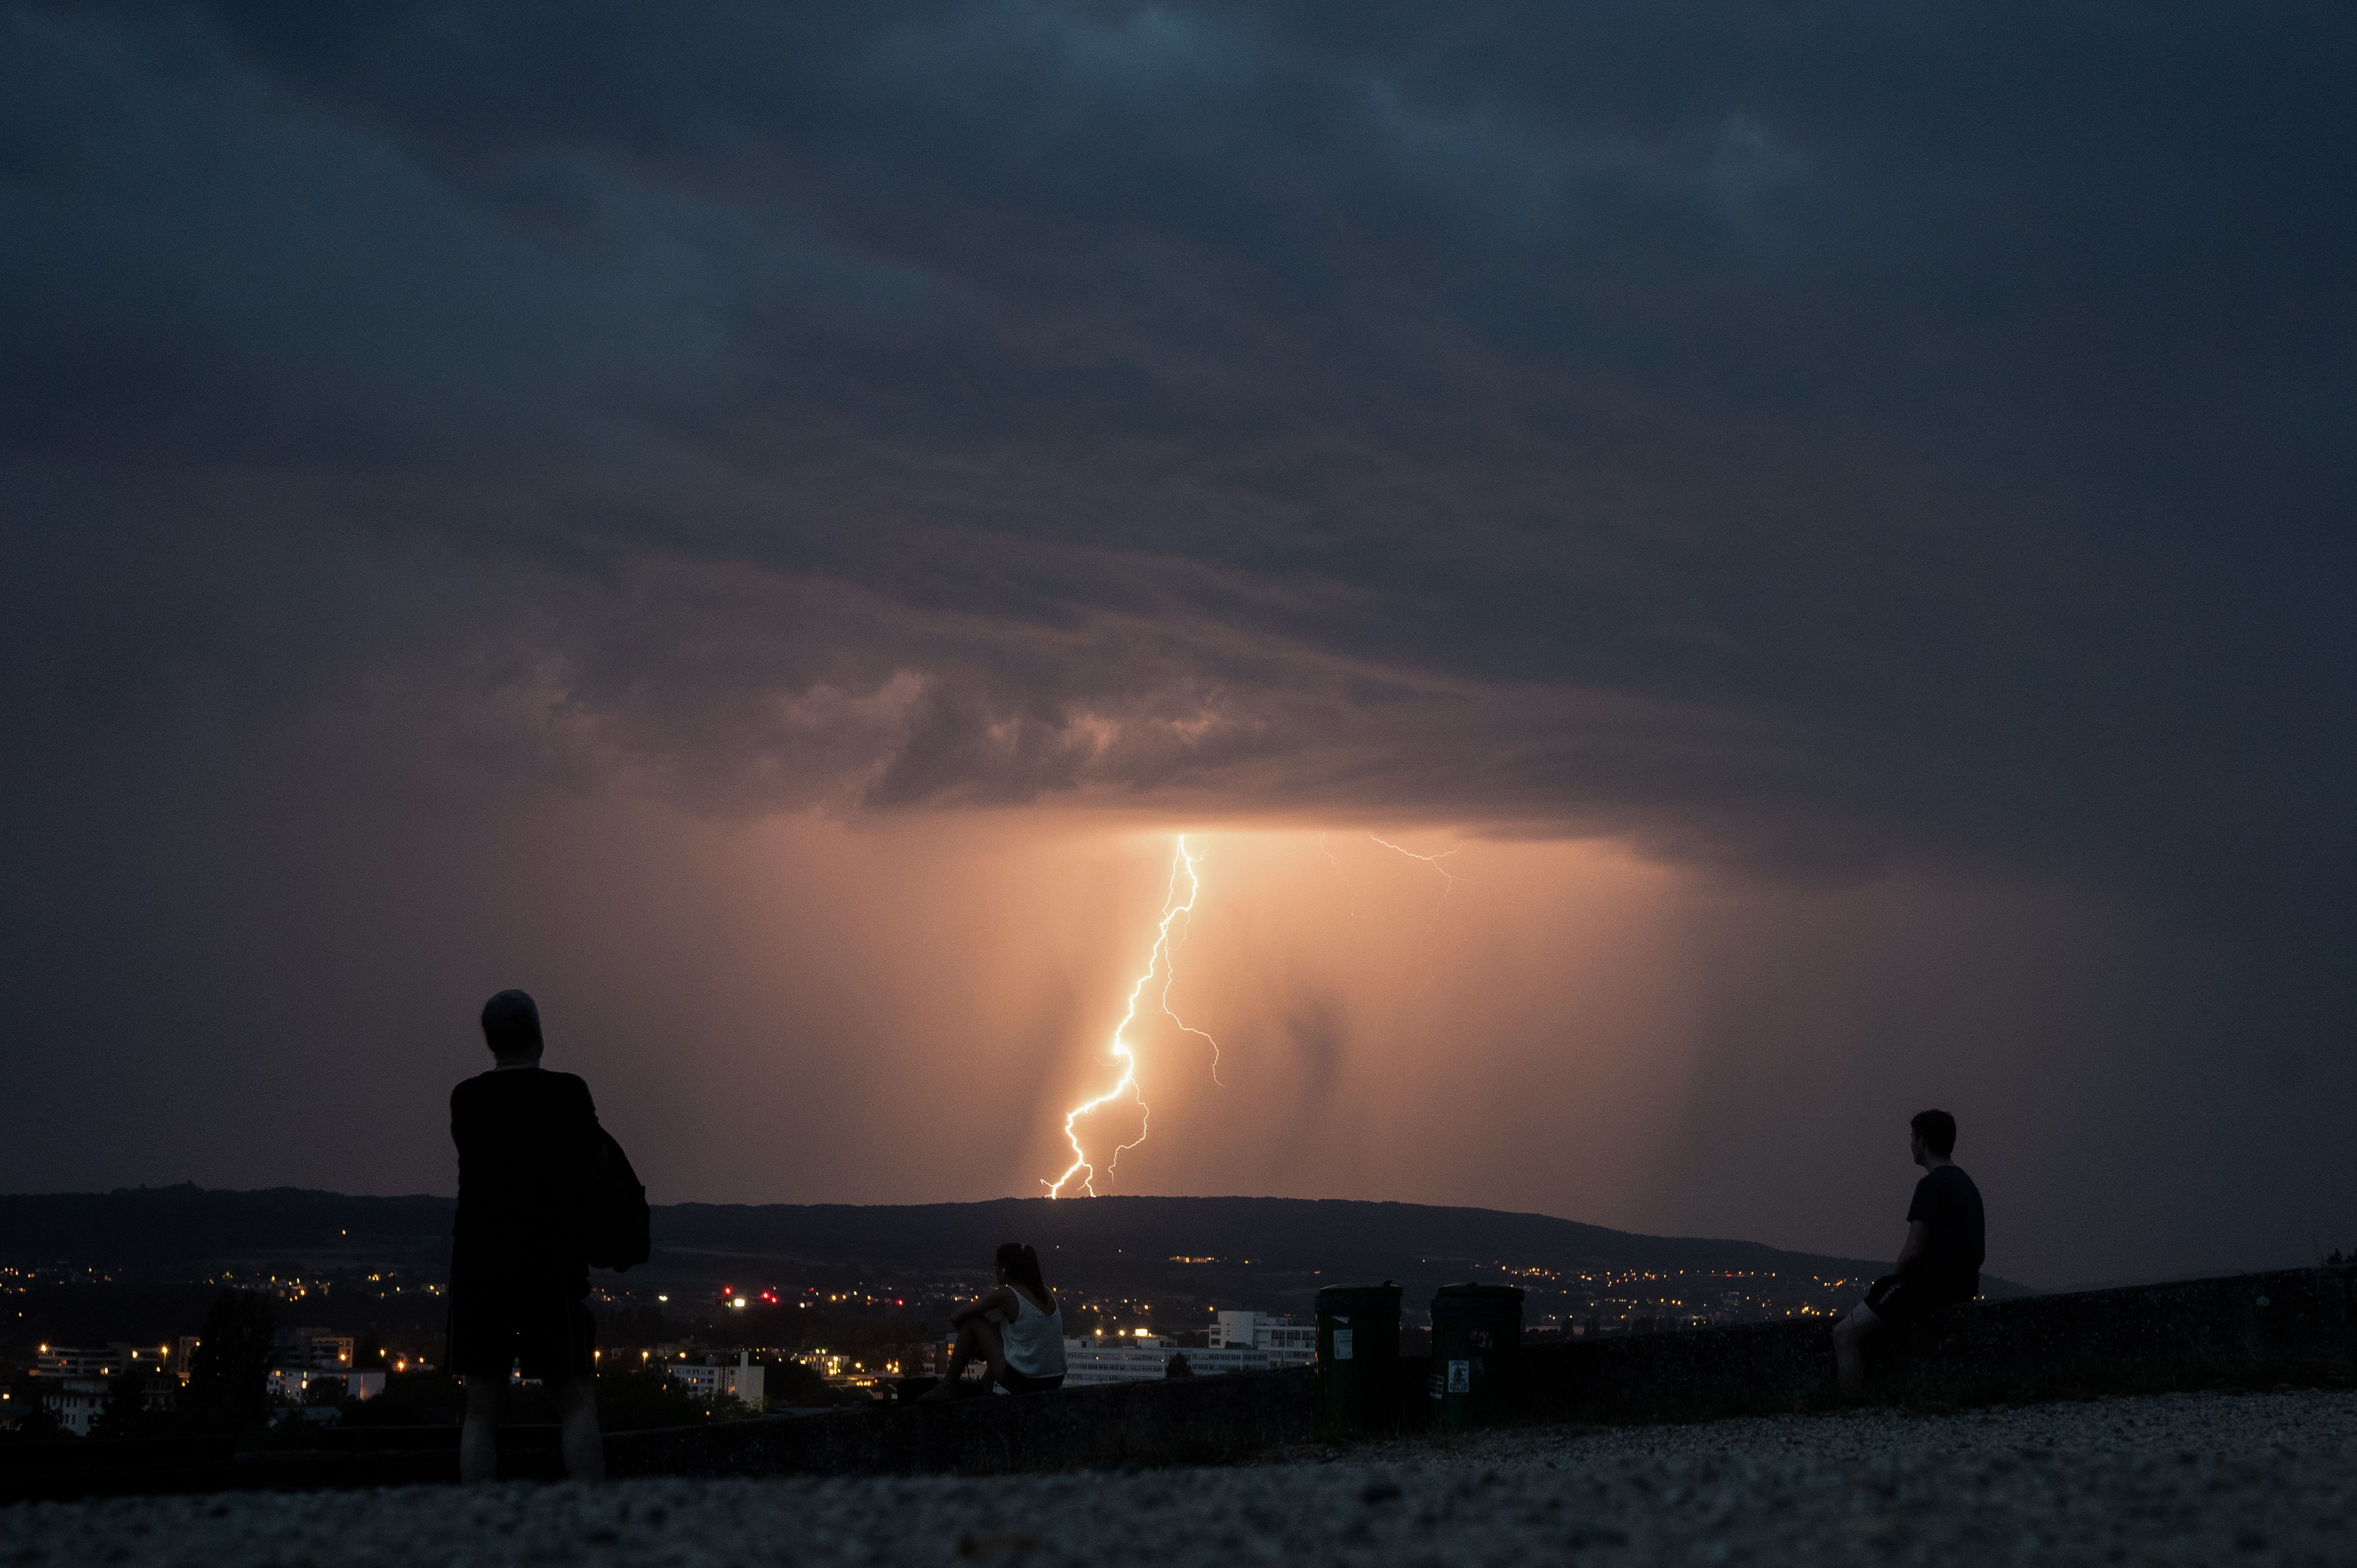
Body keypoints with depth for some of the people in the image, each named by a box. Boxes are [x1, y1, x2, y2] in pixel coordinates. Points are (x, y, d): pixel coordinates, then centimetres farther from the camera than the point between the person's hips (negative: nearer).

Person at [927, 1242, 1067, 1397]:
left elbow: (955, 1318, -1)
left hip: (1022, 1381, -7)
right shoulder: (1045, 1292, 9)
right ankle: (984, 1387, 44)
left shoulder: (1005, 1295, -10)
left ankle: (948, 1385, 16)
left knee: (971, 1321, 5)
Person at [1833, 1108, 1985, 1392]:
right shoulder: (1966, 1184, 18)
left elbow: (1913, 1251, -18)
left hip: (1932, 1283, -10)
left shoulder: (1932, 1185, -12)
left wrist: (1893, 1281, 3)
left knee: (1844, 1334, -14)